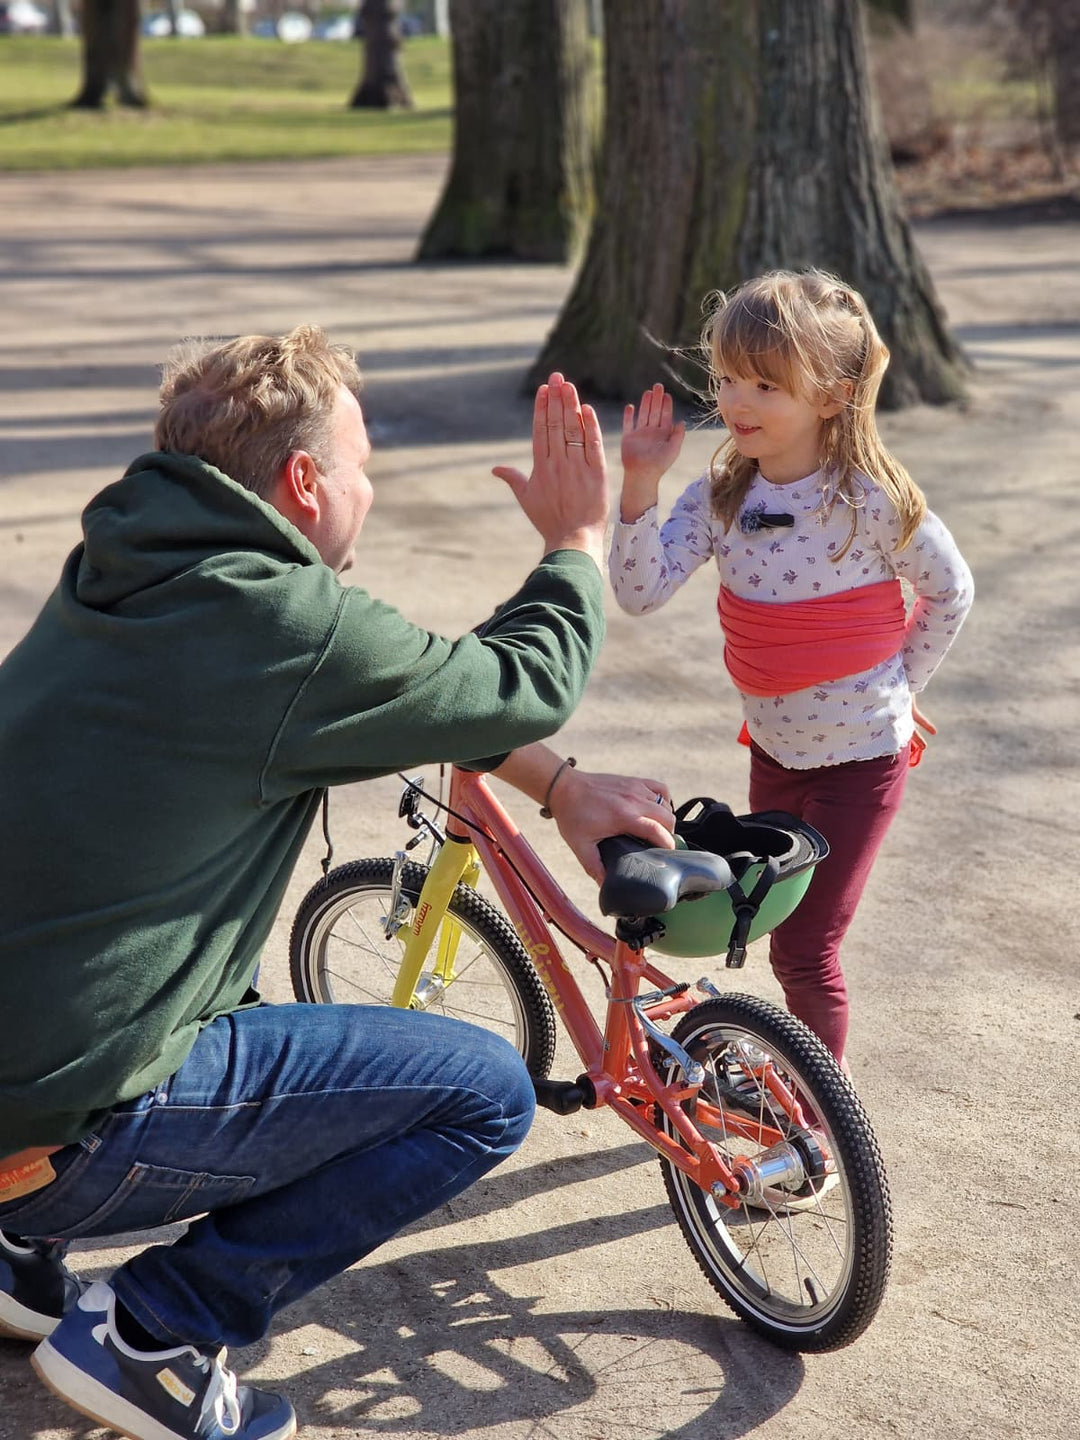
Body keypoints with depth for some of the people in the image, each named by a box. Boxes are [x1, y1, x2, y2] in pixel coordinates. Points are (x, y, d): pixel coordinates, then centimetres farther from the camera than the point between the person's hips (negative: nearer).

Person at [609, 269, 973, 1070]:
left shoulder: (873, 500, -19)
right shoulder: (719, 497, -6)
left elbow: (951, 591, -4)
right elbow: (640, 592, -18)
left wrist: (896, 687, -1)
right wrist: (640, 484, -27)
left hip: (860, 754, -5)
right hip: (774, 747, 5)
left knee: (806, 949, -2)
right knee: (780, 933, 18)